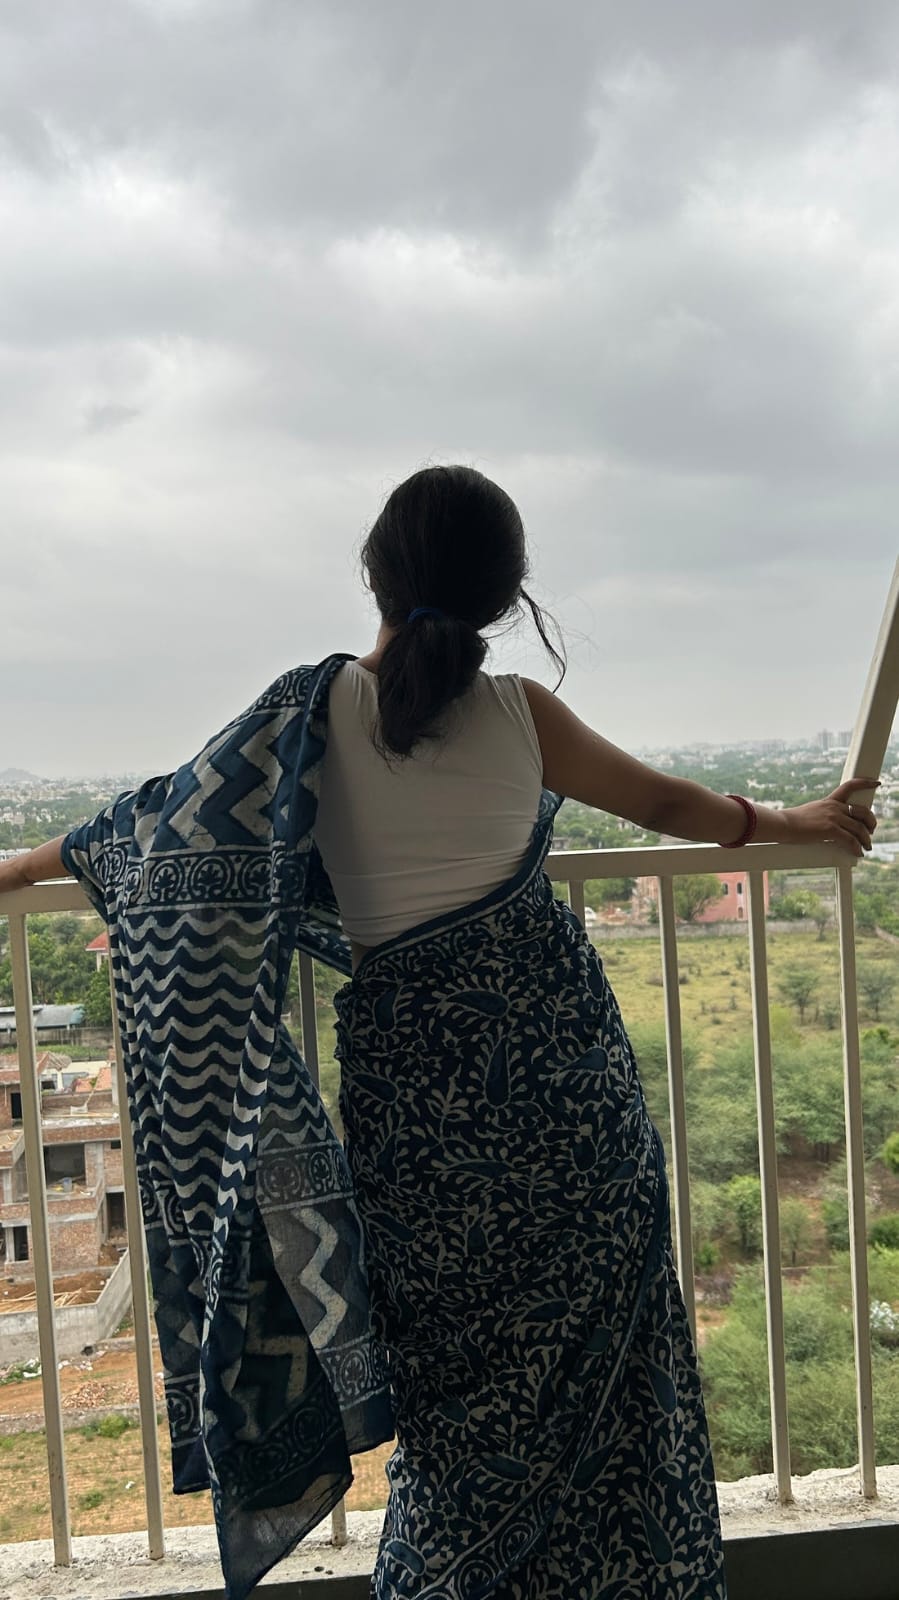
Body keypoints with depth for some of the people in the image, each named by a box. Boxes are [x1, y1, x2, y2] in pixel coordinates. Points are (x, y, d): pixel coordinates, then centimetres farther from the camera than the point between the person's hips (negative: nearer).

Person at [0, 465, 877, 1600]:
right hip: (561, 1049, 0)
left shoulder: (319, 710, -4)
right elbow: (665, 802, 10)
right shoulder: (518, 713, -2)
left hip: (413, 1067, 0)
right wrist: (794, 822, 28)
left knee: (459, 1349, 16)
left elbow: (176, 818, 2)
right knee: (589, 1332, 15)